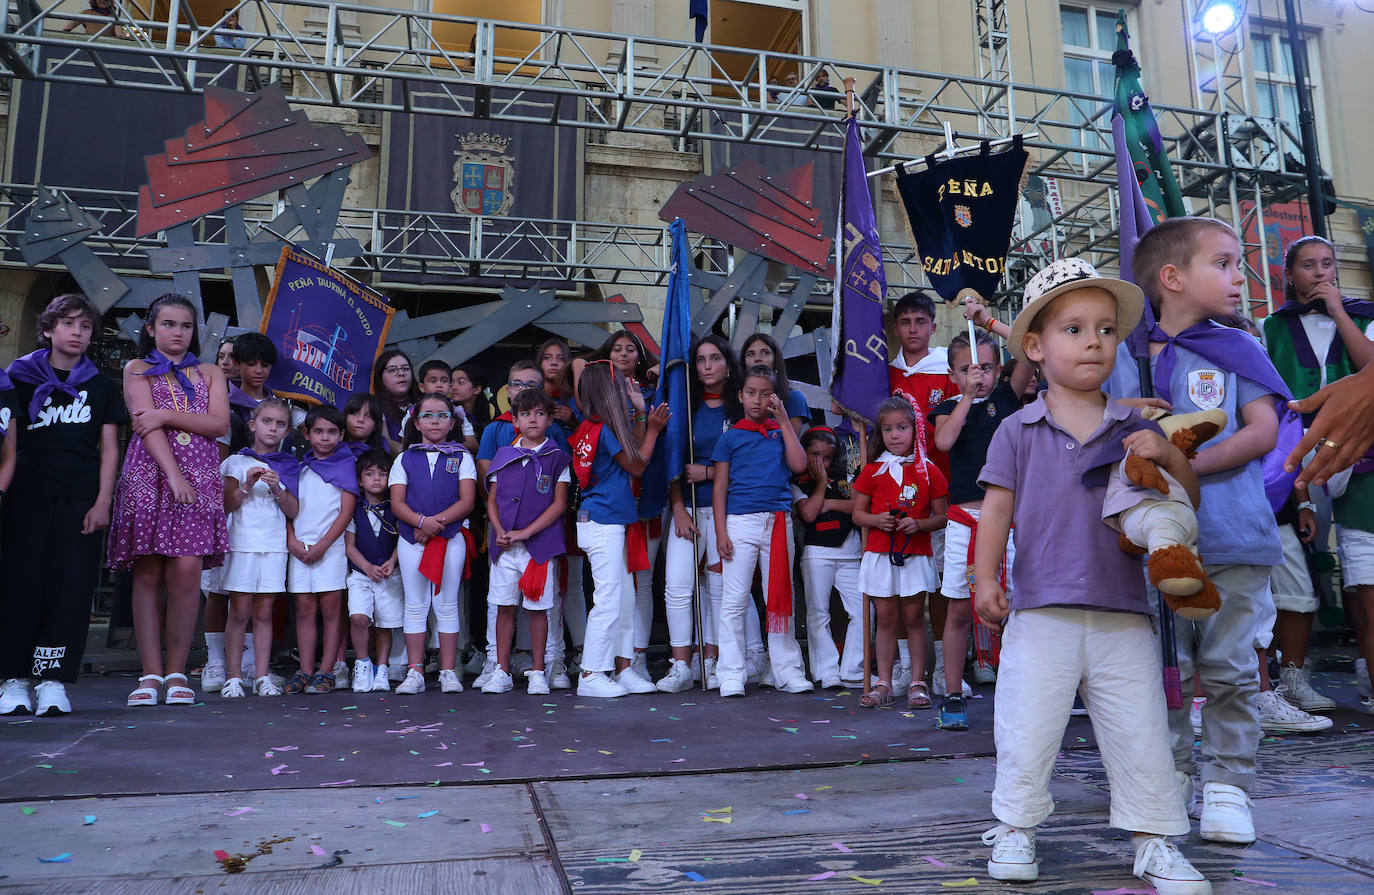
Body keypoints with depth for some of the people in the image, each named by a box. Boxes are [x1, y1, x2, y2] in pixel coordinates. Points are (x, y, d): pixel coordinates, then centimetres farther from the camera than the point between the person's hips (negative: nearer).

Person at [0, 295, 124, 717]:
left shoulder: (101, 386, 12)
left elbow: (109, 449, 8)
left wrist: (102, 502, -1)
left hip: (80, 499, 0)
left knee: (72, 584, -6)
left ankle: (53, 679, -2)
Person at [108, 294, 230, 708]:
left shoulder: (209, 373, 19)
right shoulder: (137, 369, 13)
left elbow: (220, 424, 4)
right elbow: (144, 424, -2)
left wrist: (167, 414, -8)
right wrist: (172, 472, -14)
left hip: (198, 478, 1)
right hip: (149, 473, -1)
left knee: (186, 570, -9)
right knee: (148, 573, -3)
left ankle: (177, 672, -2)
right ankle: (151, 674, 0)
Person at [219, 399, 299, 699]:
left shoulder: (288, 466, 13)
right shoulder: (236, 462, 7)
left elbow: (293, 511, 5)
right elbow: (227, 506, 3)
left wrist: (277, 488, -10)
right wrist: (246, 486, -12)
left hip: (274, 546, 2)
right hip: (242, 543, -2)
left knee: (264, 612, 2)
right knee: (240, 611, -5)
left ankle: (261, 676, 5)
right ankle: (234, 677, 2)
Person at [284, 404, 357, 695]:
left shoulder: (346, 465, 5)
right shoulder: (300, 467, 16)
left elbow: (346, 512, -3)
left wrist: (322, 545, -10)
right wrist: (291, 540, -3)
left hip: (331, 546, -3)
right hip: (299, 547, 3)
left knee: (330, 608, -3)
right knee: (304, 609, 3)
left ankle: (326, 671, 0)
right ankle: (305, 670, 8)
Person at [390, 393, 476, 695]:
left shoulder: (461, 457, 7)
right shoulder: (405, 459, 10)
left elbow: (467, 501, -3)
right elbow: (397, 503, 1)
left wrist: (437, 522, -16)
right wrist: (422, 521, -18)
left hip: (451, 538, -1)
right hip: (411, 539, 1)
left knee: (446, 605, 2)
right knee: (415, 605, 3)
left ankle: (448, 672, 8)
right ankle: (415, 673, 9)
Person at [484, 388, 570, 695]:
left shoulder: (557, 457, 2)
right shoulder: (503, 455, 11)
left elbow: (559, 503, -4)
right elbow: (492, 500, 12)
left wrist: (526, 532, -12)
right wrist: (499, 531, -6)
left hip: (541, 542, -3)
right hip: (505, 543, 3)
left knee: (537, 608, 2)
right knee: (504, 607, 6)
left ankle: (537, 673, 13)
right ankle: (502, 672, 15)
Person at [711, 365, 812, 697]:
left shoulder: (781, 431, 12)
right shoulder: (731, 436, 6)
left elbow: (799, 465, -5)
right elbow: (720, 487, 4)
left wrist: (784, 420, -4)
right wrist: (720, 532, -5)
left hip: (778, 521, 2)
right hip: (740, 521, -2)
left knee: (781, 598, 8)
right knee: (734, 600, -2)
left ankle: (787, 669, 17)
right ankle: (731, 674, 6)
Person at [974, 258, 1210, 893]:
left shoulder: (1134, 430, 8)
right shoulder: (1018, 431, 2)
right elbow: (996, 509, 0)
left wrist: (1170, 455, -9)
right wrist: (986, 580, -8)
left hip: (1123, 614, 2)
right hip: (1041, 611, -2)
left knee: (1140, 733, 8)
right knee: (1027, 728, 4)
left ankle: (1154, 841, 24)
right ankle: (1015, 829, 23)